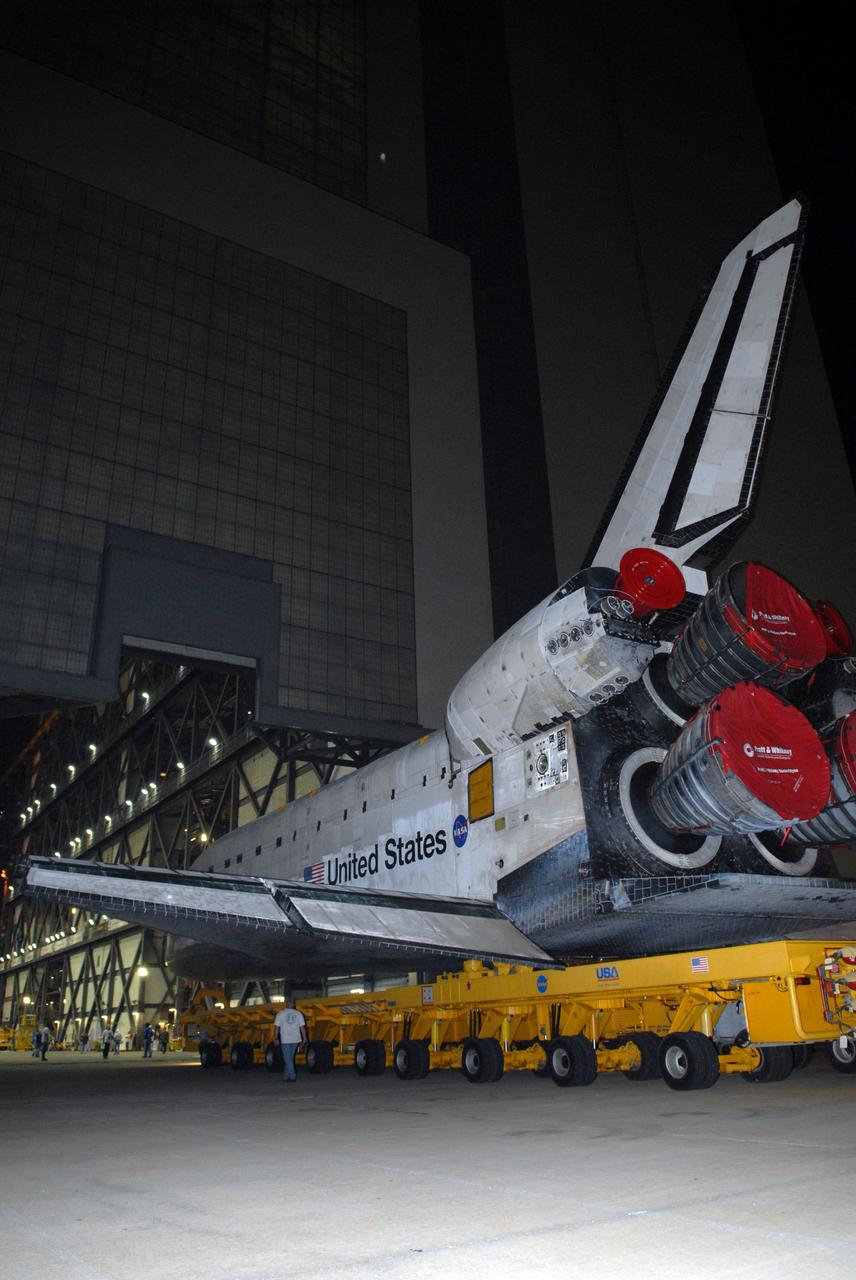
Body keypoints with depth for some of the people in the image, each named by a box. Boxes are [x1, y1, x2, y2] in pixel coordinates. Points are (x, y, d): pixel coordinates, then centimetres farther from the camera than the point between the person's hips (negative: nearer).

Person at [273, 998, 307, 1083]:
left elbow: (276, 1027, -5)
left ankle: (292, 1077, -4)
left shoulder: (280, 1014, -1)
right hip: (295, 1039, 3)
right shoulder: (298, 1013, 5)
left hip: (285, 1040, -3)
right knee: (289, 1058, 17)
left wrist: (275, 1038, 2)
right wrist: (304, 1038, 6)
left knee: (288, 1059, 2)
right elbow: (302, 1027, 2)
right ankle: (286, 1076, 23)